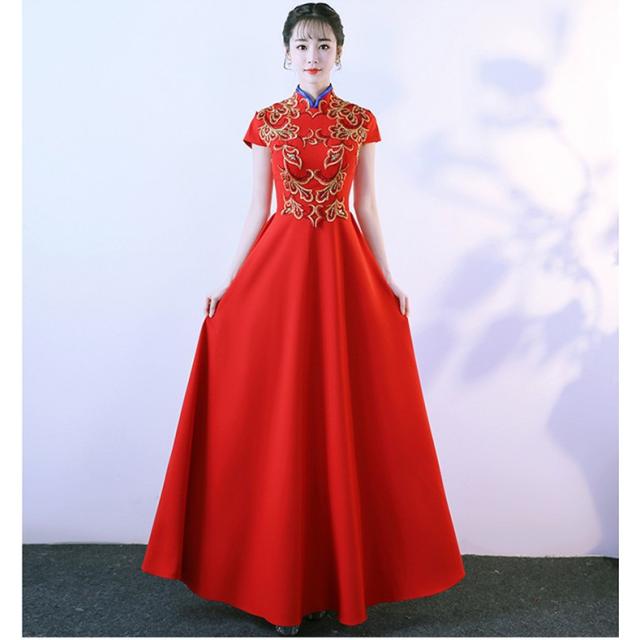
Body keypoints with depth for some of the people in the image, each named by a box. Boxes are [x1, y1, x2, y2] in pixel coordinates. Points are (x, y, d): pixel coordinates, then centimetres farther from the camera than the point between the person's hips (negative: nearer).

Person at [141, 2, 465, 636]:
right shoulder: (267, 122, 8)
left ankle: (337, 569, 21)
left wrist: (389, 279, 3)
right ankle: (281, 579, 17)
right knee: (278, 416, 1)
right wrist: (229, 281, 1)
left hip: (344, 268, 1)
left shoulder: (360, 121, 9)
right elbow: (257, 208, 6)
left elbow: (366, 207, 8)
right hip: (279, 265, 0)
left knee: (343, 414, 3)